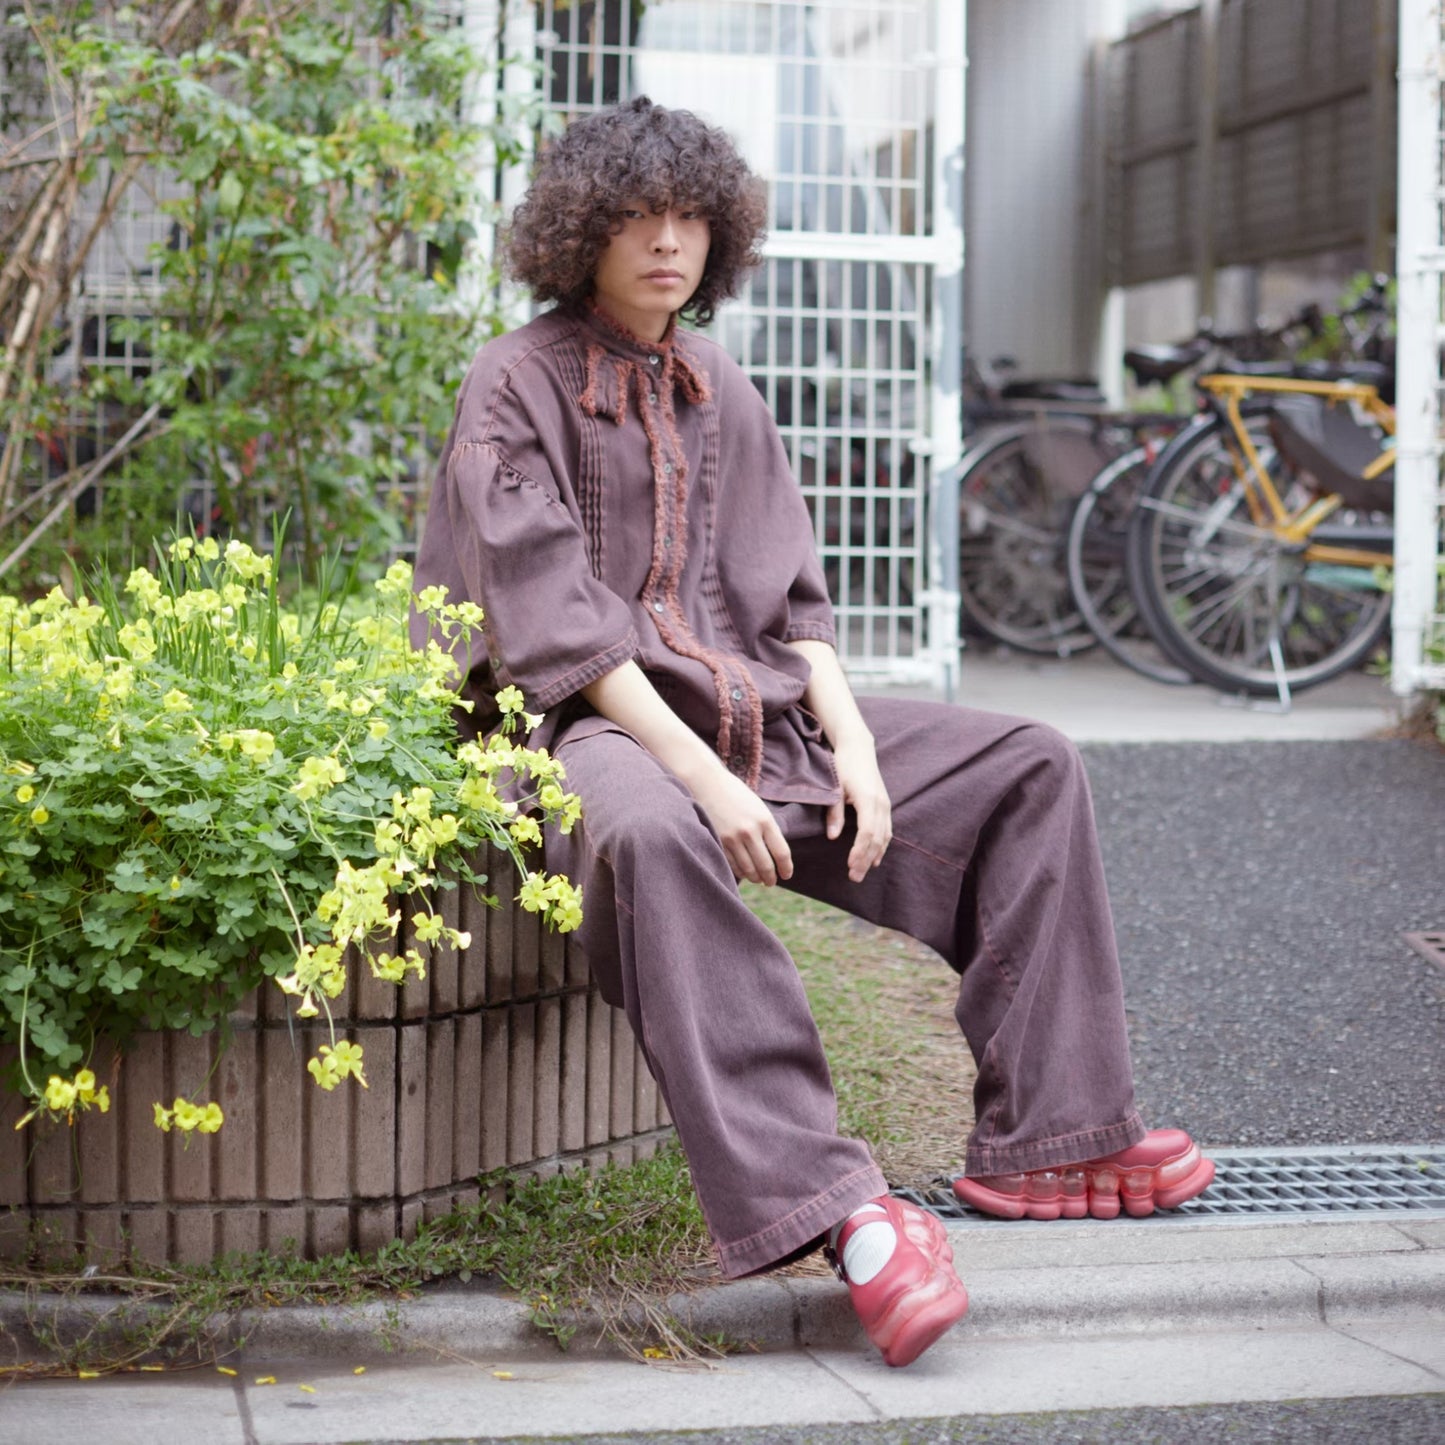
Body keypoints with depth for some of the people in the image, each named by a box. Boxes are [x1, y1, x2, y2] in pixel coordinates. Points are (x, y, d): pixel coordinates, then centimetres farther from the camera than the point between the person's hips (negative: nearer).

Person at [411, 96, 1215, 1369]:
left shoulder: (720, 393, 17)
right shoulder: (518, 386, -3)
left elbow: (791, 597, 14)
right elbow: (553, 622, -13)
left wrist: (852, 742, -4)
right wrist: (702, 776, -23)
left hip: (757, 711, 8)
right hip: (595, 724, -7)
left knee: (1029, 770, 0)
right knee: (650, 837, -43)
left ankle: (1042, 1142, -4)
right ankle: (828, 1204, -47)